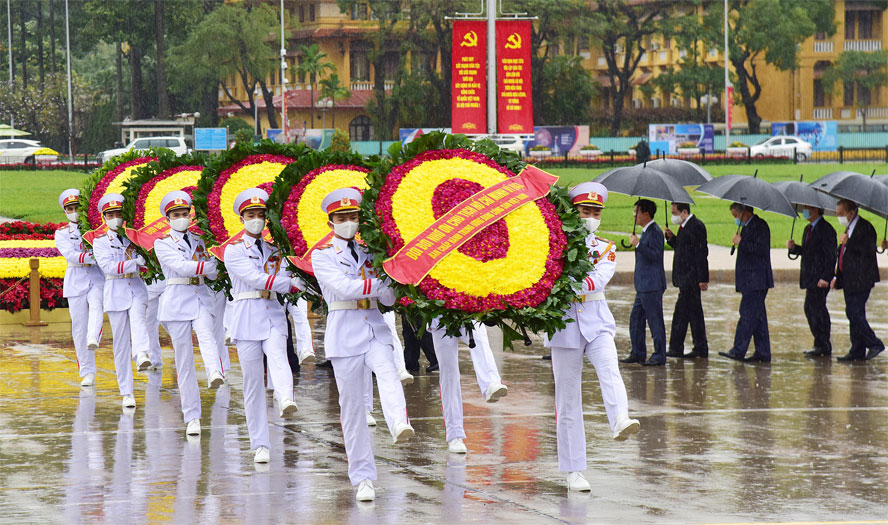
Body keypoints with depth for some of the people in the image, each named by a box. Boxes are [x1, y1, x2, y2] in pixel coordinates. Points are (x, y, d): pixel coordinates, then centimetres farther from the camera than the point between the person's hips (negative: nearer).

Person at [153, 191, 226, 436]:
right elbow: (181, 266, -13)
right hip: (177, 301, -2)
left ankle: (215, 374, -59)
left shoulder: (198, 242, 18)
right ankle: (192, 418, 3)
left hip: (202, 298, 2)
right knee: (184, 361, -2)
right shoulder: (163, 243, 3)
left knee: (206, 333, -31)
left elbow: (213, 273, 13)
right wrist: (207, 265, -13)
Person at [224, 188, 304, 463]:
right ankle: (260, 445, 4)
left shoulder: (274, 249, 16)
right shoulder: (234, 250, 2)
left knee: (278, 357, -28)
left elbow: (283, 277, 11)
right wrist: (289, 283, -15)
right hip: (247, 317, -2)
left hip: (273, 315, 2)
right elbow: (254, 278, -11)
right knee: (253, 381, -1)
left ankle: (286, 399, -57)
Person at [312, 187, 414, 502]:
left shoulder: (369, 252, 15)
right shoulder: (322, 255, 3)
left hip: (375, 329, 2)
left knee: (387, 371, -30)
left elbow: (389, 298, 11)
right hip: (344, 332, -2)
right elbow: (344, 287, -13)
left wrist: (389, 287, -10)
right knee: (352, 406, -1)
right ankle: (363, 478, 4)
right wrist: (381, 283, -12)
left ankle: (399, 425, -56)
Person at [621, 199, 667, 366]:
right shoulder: (646, 231, 16)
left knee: (655, 320, -4)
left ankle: (659, 356, 1)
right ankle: (638, 353, 19)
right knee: (636, 318, 12)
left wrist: (638, 244, -24)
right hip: (643, 285, 11)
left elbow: (655, 255, -24)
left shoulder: (655, 232, -15)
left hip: (652, 286, -11)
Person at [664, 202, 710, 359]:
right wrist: (672, 238, 4)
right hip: (685, 277, 10)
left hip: (691, 278, -10)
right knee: (694, 312, 12)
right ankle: (701, 349, 15)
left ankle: (676, 348, -5)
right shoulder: (684, 226, 15)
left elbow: (701, 253, -18)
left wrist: (702, 279, -20)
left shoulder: (696, 226, -15)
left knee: (681, 312, -8)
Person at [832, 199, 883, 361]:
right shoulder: (850, 228, 17)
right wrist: (837, 277, 19)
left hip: (861, 280, -10)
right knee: (853, 314, 9)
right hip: (850, 281, 10)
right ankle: (857, 351, 13)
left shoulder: (865, 228, -13)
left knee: (854, 313, -13)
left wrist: (848, 242, -18)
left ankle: (875, 344, -2)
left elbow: (869, 250, -24)